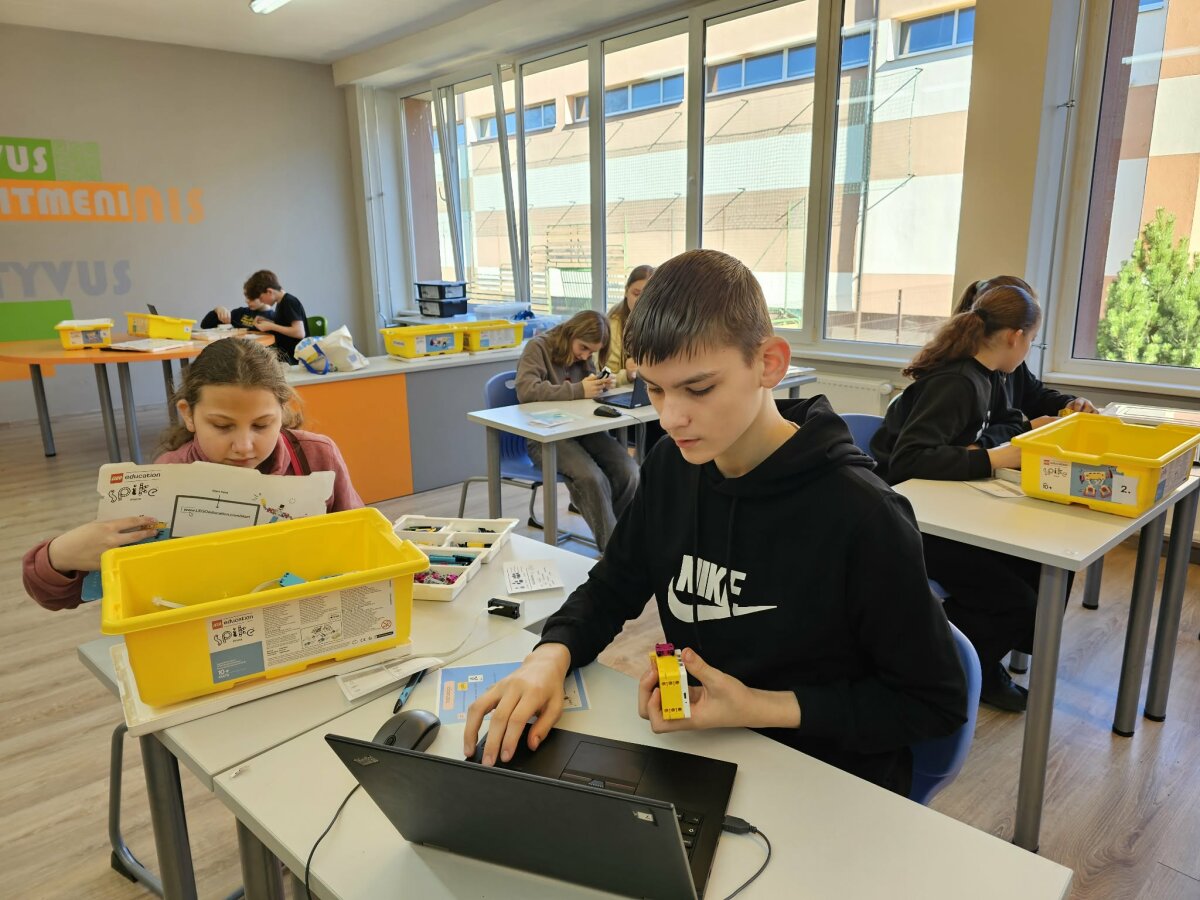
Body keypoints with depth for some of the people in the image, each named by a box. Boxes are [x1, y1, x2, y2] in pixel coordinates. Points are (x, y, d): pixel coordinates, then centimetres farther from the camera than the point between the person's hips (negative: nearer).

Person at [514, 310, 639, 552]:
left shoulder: (584, 355, 12)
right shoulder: (538, 347, -6)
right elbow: (526, 391, -21)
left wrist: (600, 385, 1)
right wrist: (578, 390, -23)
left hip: (582, 429, 6)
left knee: (628, 472, -19)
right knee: (591, 477, -31)